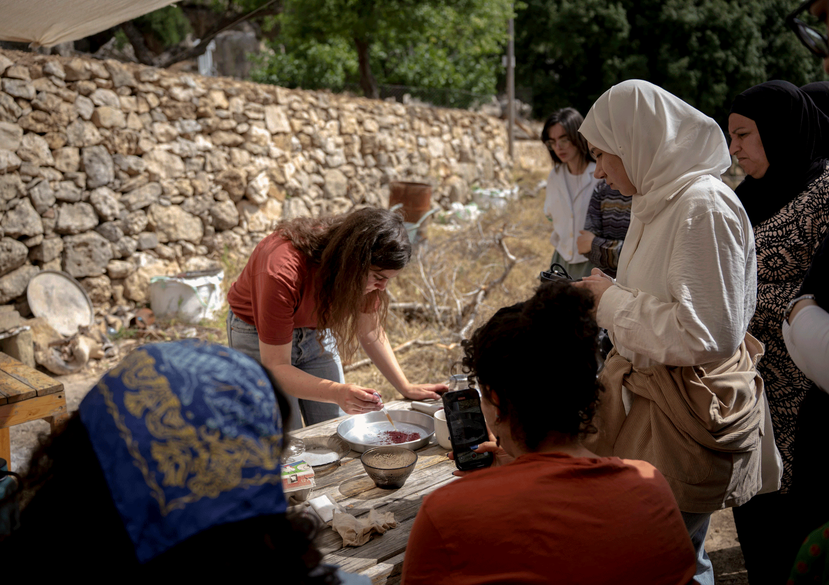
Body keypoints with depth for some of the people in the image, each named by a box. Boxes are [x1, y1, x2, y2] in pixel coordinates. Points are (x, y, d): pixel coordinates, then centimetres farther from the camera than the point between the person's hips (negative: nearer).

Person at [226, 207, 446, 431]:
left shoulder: (367, 272, -21)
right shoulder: (283, 275, -39)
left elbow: (370, 331, -4)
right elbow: (275, 368, -35)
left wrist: (406, 388, -10)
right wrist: (338, 393, -49)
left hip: (316, 330, 5)